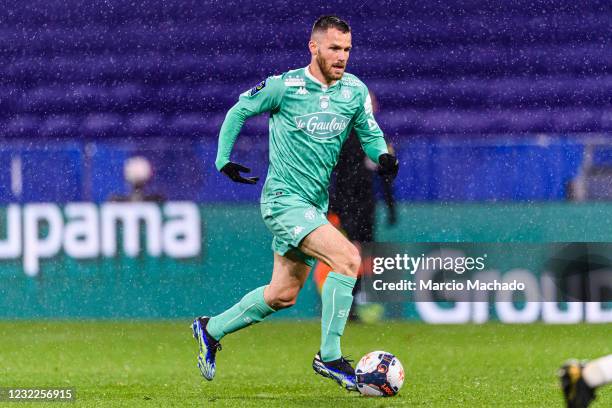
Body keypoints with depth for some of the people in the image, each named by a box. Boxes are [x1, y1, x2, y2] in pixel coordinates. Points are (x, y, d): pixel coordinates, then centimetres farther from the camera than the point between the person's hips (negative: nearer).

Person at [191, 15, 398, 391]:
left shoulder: (355, 90, 2)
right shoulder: (285, 86, -11)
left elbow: (370, 133, 12)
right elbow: (239, 111, 3)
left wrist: (384, 155, -9)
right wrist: (223, 160, -2)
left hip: (315, 205, 7)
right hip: (284, 200, -7)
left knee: (282, 295, 14)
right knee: (349, 258, -24)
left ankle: (211, 330, 35)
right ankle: (329, 357, -17)